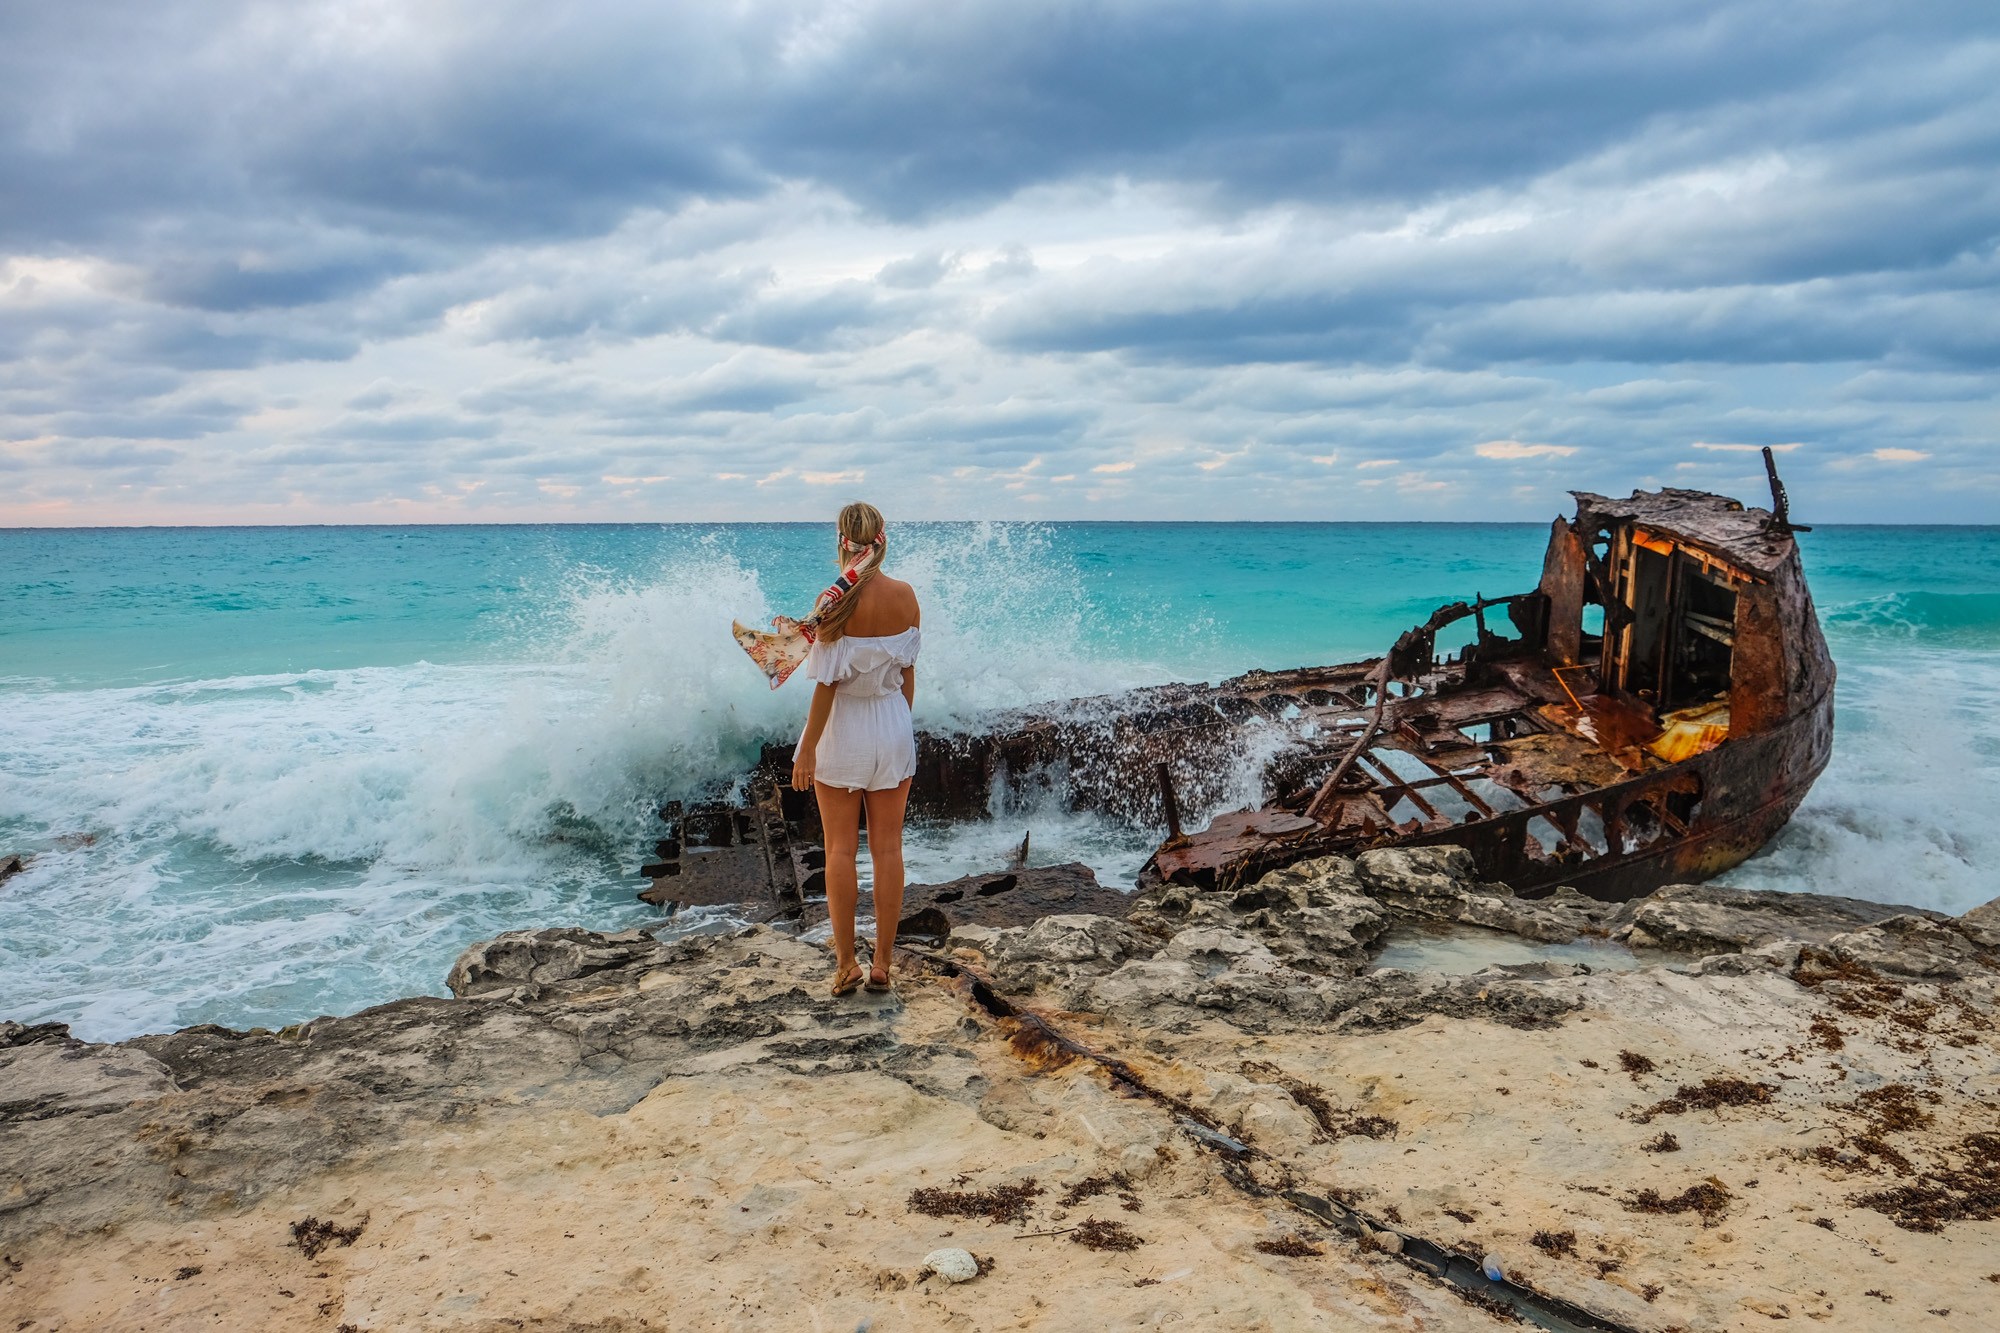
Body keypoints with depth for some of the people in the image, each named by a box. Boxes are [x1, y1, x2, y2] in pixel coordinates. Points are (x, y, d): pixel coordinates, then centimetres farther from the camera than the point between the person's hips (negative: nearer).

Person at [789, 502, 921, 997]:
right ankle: (882, 964, 14)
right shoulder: (906, 595, -4)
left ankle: (846, 965, 11)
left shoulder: (839, 599, -17)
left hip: (843, 730, -3)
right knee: (888, 849, 8)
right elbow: (908, 670, 4)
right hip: (893, 727, 3)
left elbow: (828, 683, -16)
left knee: (840, 850, 7)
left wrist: (806, 749, -9)